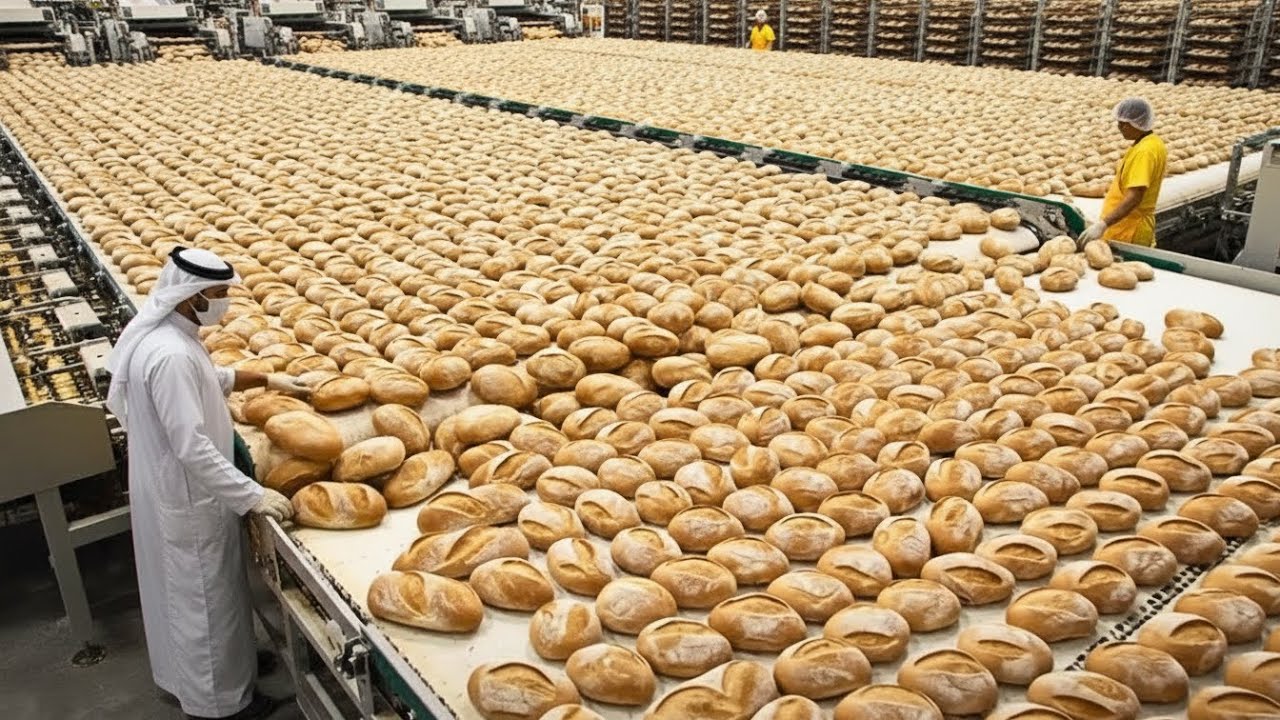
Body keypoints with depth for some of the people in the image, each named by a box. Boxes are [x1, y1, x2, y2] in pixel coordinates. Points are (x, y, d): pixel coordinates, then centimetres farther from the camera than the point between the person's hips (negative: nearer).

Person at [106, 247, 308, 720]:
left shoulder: (164, 332, 1)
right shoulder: (170, 355, -31)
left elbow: (210, 378, 20)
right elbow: (193, 447, -32)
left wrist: (267, 379, 15)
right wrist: (252, 495, -27)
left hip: (174, 489, 10)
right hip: (187, 496, -10)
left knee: (187, 591, 26)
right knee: (204, 598, 8)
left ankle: (190, 675, 47)